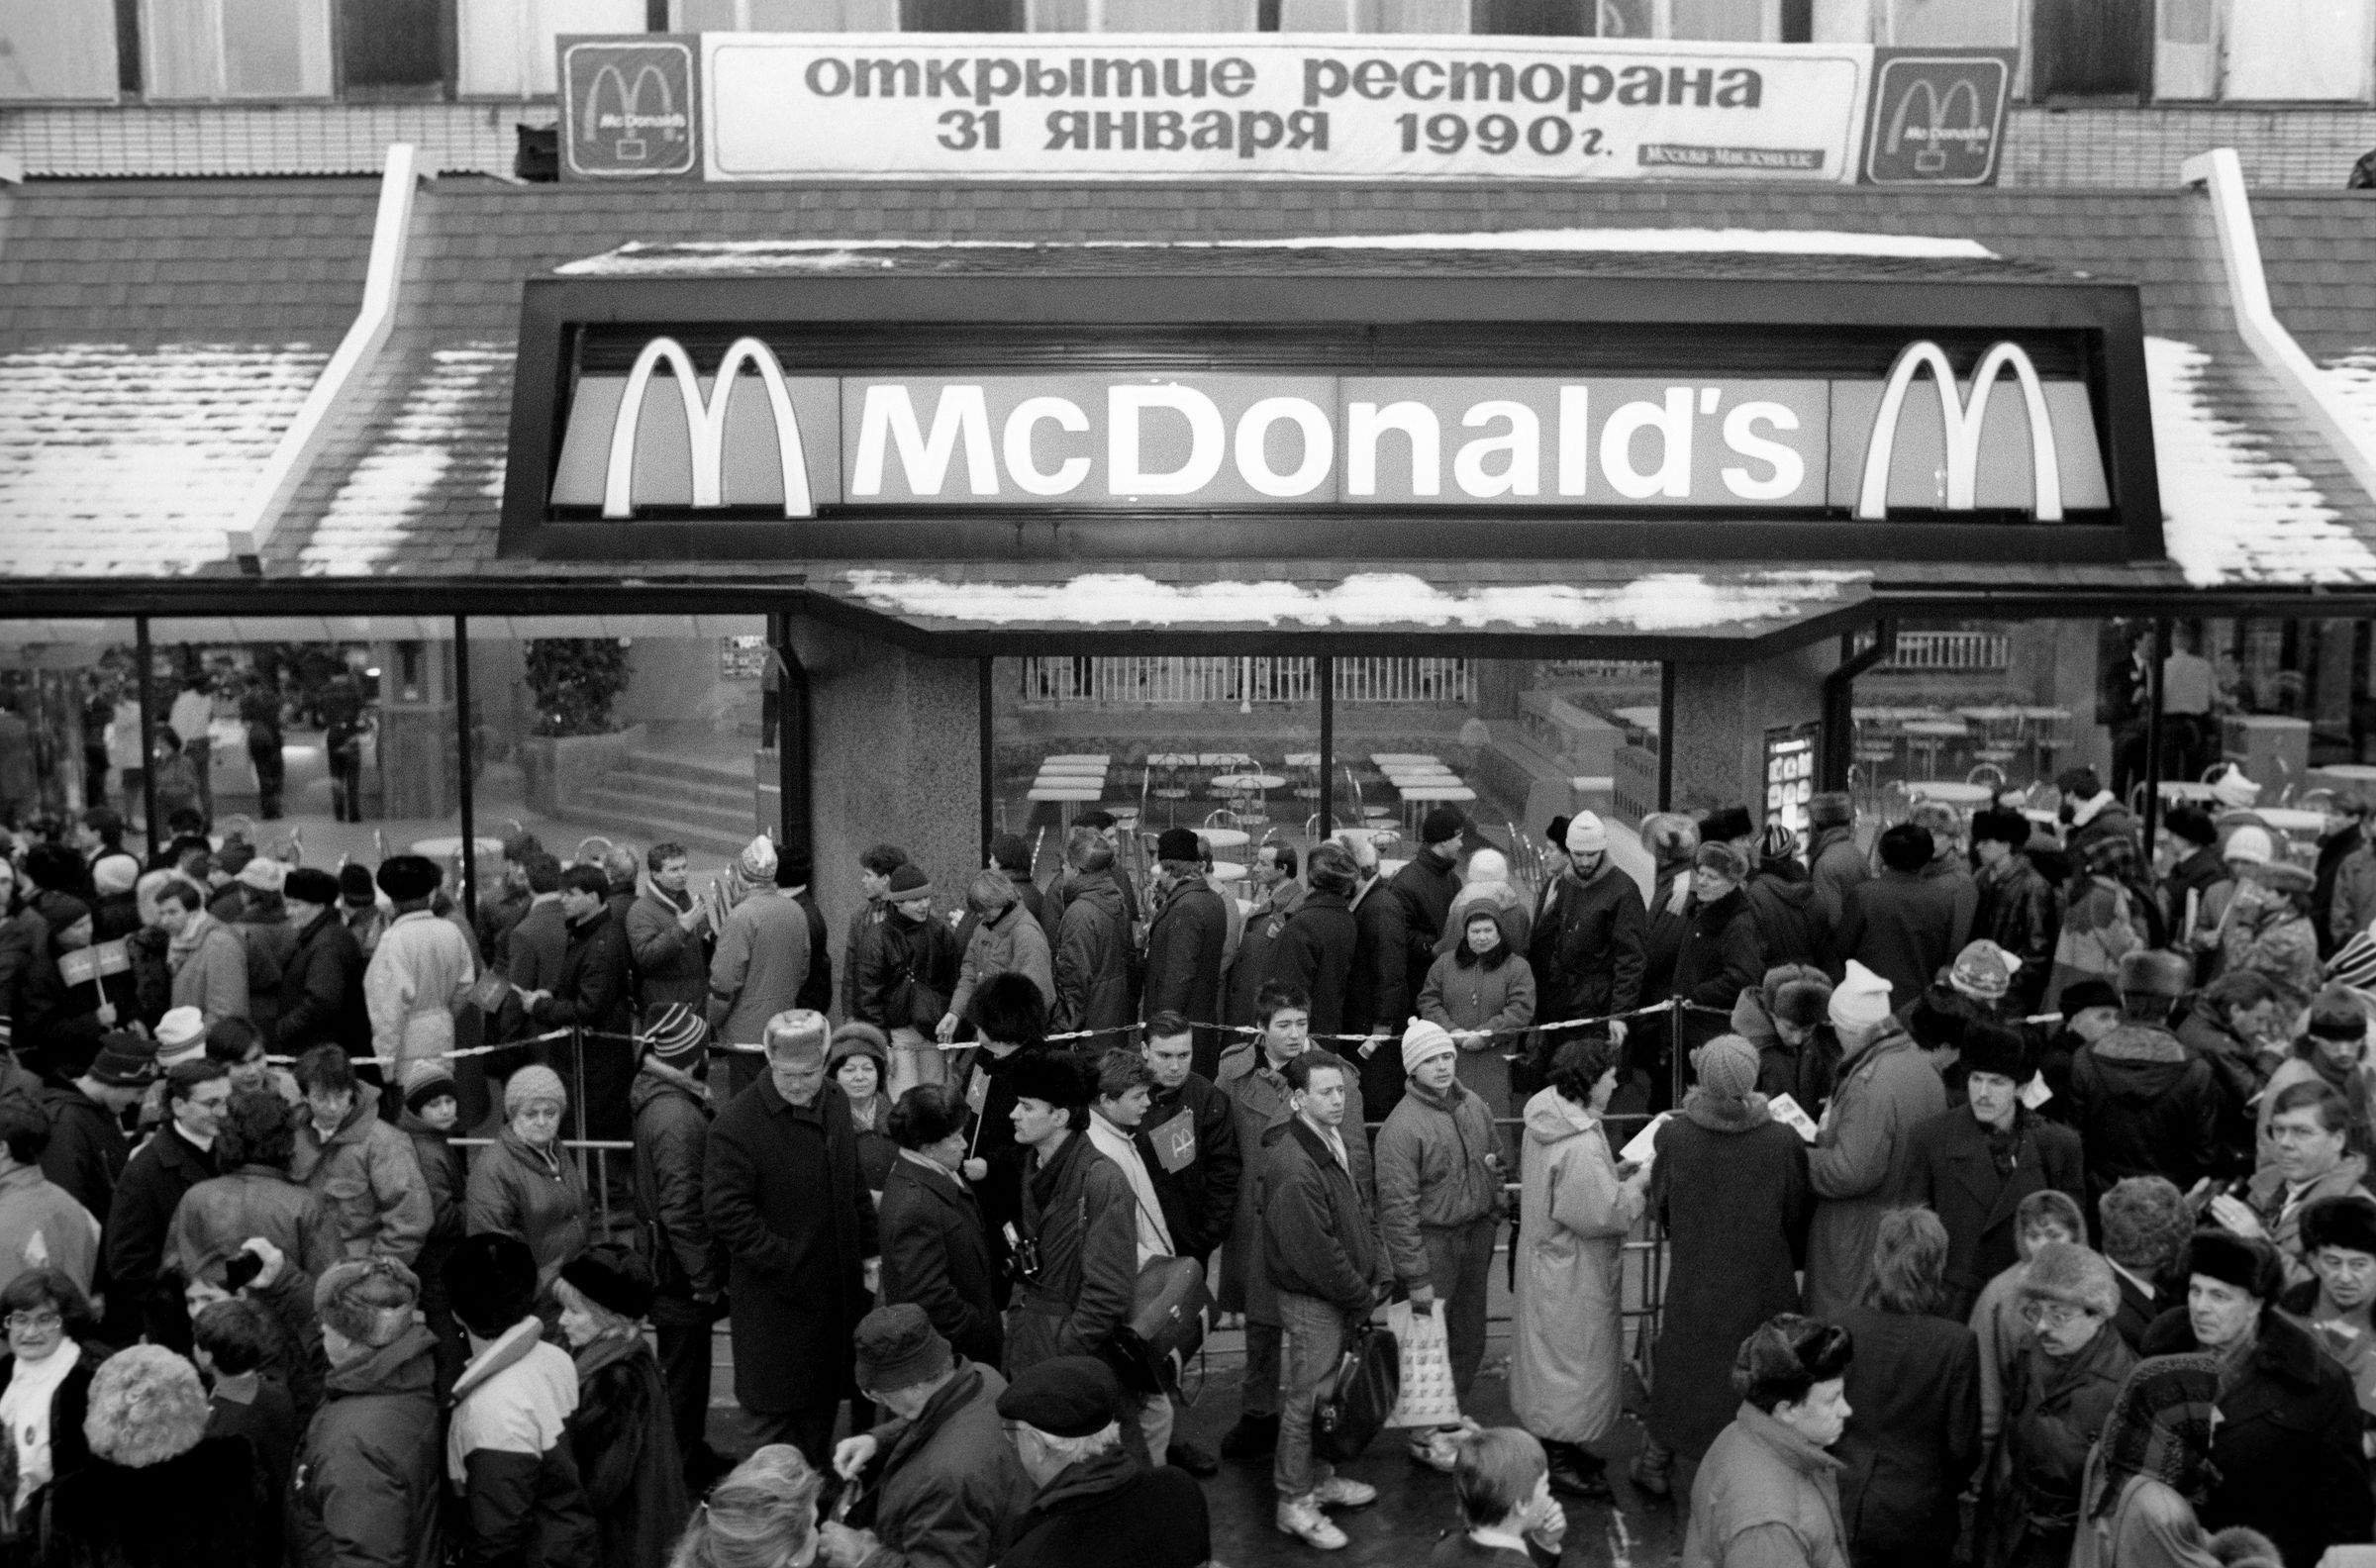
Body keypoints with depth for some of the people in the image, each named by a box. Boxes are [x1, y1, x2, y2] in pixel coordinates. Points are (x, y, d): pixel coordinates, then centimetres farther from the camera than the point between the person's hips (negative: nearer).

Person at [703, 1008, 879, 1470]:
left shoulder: (835, 1105, 6)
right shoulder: (737, 1123, -18)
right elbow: (727, 1212, -20)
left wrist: (869, 1251, 10)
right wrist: (788, 1263, -21)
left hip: (837, 1289, 7)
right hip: (777, 1297, -7)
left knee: (824, 1402, 19)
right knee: (778, 1416, 3)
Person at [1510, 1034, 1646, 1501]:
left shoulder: (1548, 1114, -1)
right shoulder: (1579, 1146, -32)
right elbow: (1603, 1214, -27)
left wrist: (1619, 1174, 5)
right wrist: (1638, 1181, -14)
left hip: (1549, 1257, 10)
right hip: (1572, 1273, -10)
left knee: (1551, 1354, 22)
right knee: (1574, 1356, 5)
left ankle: (1558, 1445, 37)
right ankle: (1560, 1462, 18)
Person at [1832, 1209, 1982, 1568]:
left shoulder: (1848, 1325, -14)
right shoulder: (1957, 1343, -19)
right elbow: (1963, 1444, -11)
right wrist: (1949, 1486, 11)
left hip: (1850, 1507, 1)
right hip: (1920, 1510, -1)